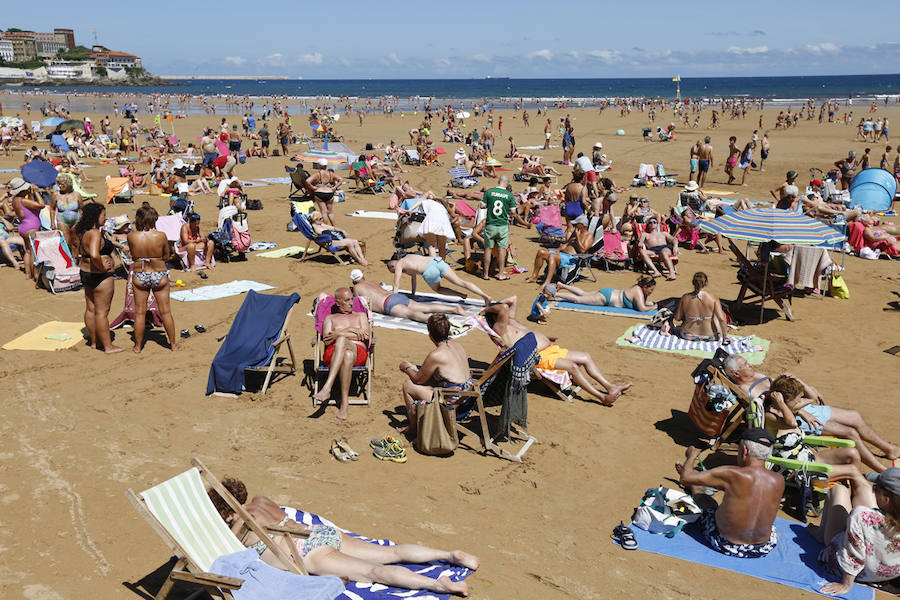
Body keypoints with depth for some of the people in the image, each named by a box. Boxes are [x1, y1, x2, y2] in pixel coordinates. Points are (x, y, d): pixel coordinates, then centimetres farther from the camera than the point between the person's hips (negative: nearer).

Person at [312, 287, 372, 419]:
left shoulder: (361, 315, 29)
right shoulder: (330, 318, 28)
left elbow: (366, 335, 8)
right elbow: (327, 340, 8)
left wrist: (339, 334, 2)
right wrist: (349, 330, 0)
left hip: (359, 351, 0)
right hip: (333, 353, 0)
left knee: (344, 345, -41)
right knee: (347, 355, -42)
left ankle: (327, 388, -47)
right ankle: (345, 400, -46)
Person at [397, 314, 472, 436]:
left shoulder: (435, 355, -22)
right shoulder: (457, 344, 3)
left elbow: (418, 379, -6)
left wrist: (407, 368, 14)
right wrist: (414, 367, 24)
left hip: (451, 402, -9)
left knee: (407, 385, 5)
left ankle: (412, 428, 20)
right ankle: (413, 418, 34)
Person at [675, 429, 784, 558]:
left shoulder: (732, 475, -27)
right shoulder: (779, 481, -13)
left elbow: (686, 478, -18)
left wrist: (692, 455, 3)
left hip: (726, 546, -4)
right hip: (764, 549, 4)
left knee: (705, 499, 22)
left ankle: (695, 490, 54)